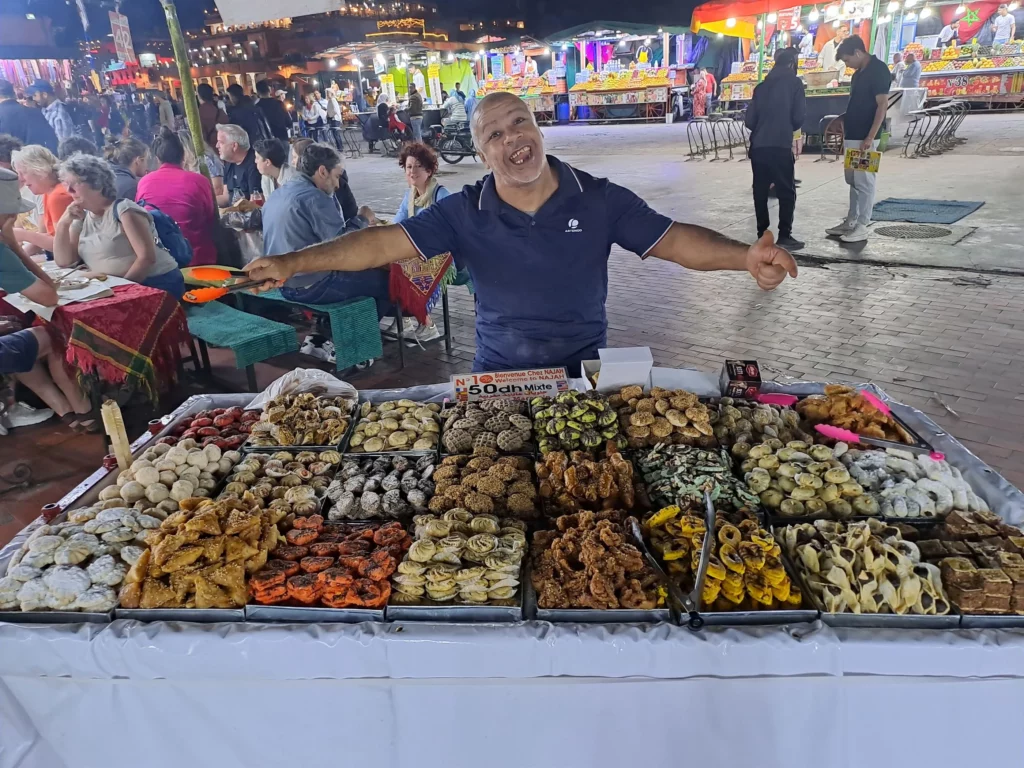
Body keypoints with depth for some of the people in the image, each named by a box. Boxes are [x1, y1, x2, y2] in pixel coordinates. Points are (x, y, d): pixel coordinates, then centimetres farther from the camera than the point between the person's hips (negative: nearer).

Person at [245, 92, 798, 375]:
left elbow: (673, 240, -8)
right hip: (497, 380, 1)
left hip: (583, 373, 0)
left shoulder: (600, 200, -7)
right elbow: (385, 242, -13)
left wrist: (745, 256, -26)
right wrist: (293, 263, -22)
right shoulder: (463, 213, -8)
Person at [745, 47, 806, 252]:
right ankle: (784, 236, -5)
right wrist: (793, 128, 18)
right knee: (786, 191, 0)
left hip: (758, 146, 5)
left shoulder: (762, 86, 15)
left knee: (760, 190, 10)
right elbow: (799, 116, -3)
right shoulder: (794, 83, 3)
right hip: (780, 146, -5)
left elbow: (749, 119, 10)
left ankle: (762, 234, 13)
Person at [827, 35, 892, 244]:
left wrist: (870, 137, -22)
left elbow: (882, 104, -17)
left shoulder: (878, 70, -12)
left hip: (865, 138, -9)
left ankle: (862, 227, -4)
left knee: (864, 182, -6)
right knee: (853, 181, 13)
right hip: (852, 136, 9)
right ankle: (851, 221, 21)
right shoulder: (858, 73, 15)